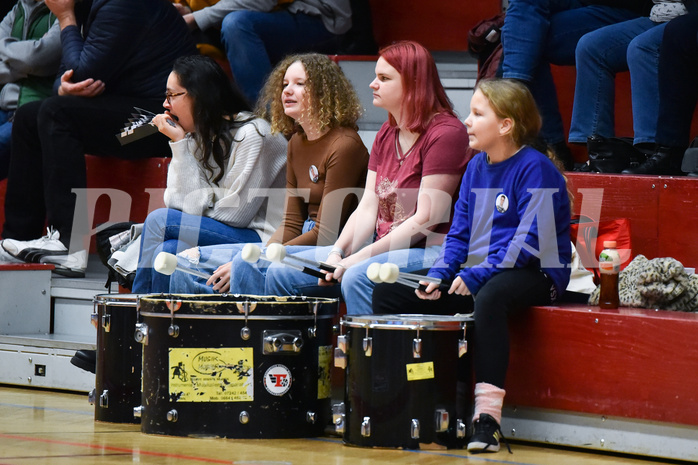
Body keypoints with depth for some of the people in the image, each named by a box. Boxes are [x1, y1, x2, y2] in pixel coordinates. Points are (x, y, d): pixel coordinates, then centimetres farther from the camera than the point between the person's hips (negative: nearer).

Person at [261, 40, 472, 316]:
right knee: (281, 274, -1)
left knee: (358, 278, -36)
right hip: (383, 247, 9)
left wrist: (358, 259, -20)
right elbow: (368, 208, 11)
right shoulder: (387, 134, 16)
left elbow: (425, 220, -18)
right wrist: (337, 252, -8)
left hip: (431, 251, -9)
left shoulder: (446, 133, -12)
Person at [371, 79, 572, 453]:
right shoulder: (476, 167, 12)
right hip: (474, 273, 9)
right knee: (388, 292, -1)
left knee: (489, 295, -43)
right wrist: (439, 275, -3)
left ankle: (487, 416, -44)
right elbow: (459, 232, 15)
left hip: (535, 275, -9)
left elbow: (532, 242, -20)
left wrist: (477, 275, -26)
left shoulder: (536, 169, -12)